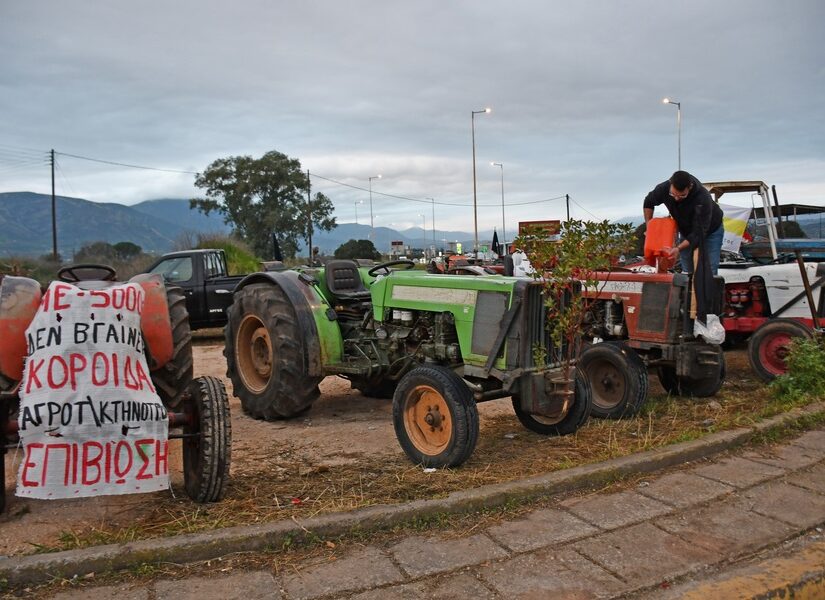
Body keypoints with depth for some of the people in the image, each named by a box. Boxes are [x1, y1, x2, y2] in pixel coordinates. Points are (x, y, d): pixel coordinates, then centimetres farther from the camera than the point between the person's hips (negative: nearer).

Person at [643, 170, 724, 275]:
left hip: (710, 231, -4)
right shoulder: (664, 188, -27)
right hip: (686, 230, 4)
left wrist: (678, 248, -48)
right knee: (687, 271, 3)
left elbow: (699, 232, -37)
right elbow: (649, 203, -3)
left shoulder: (703, 198, -39)